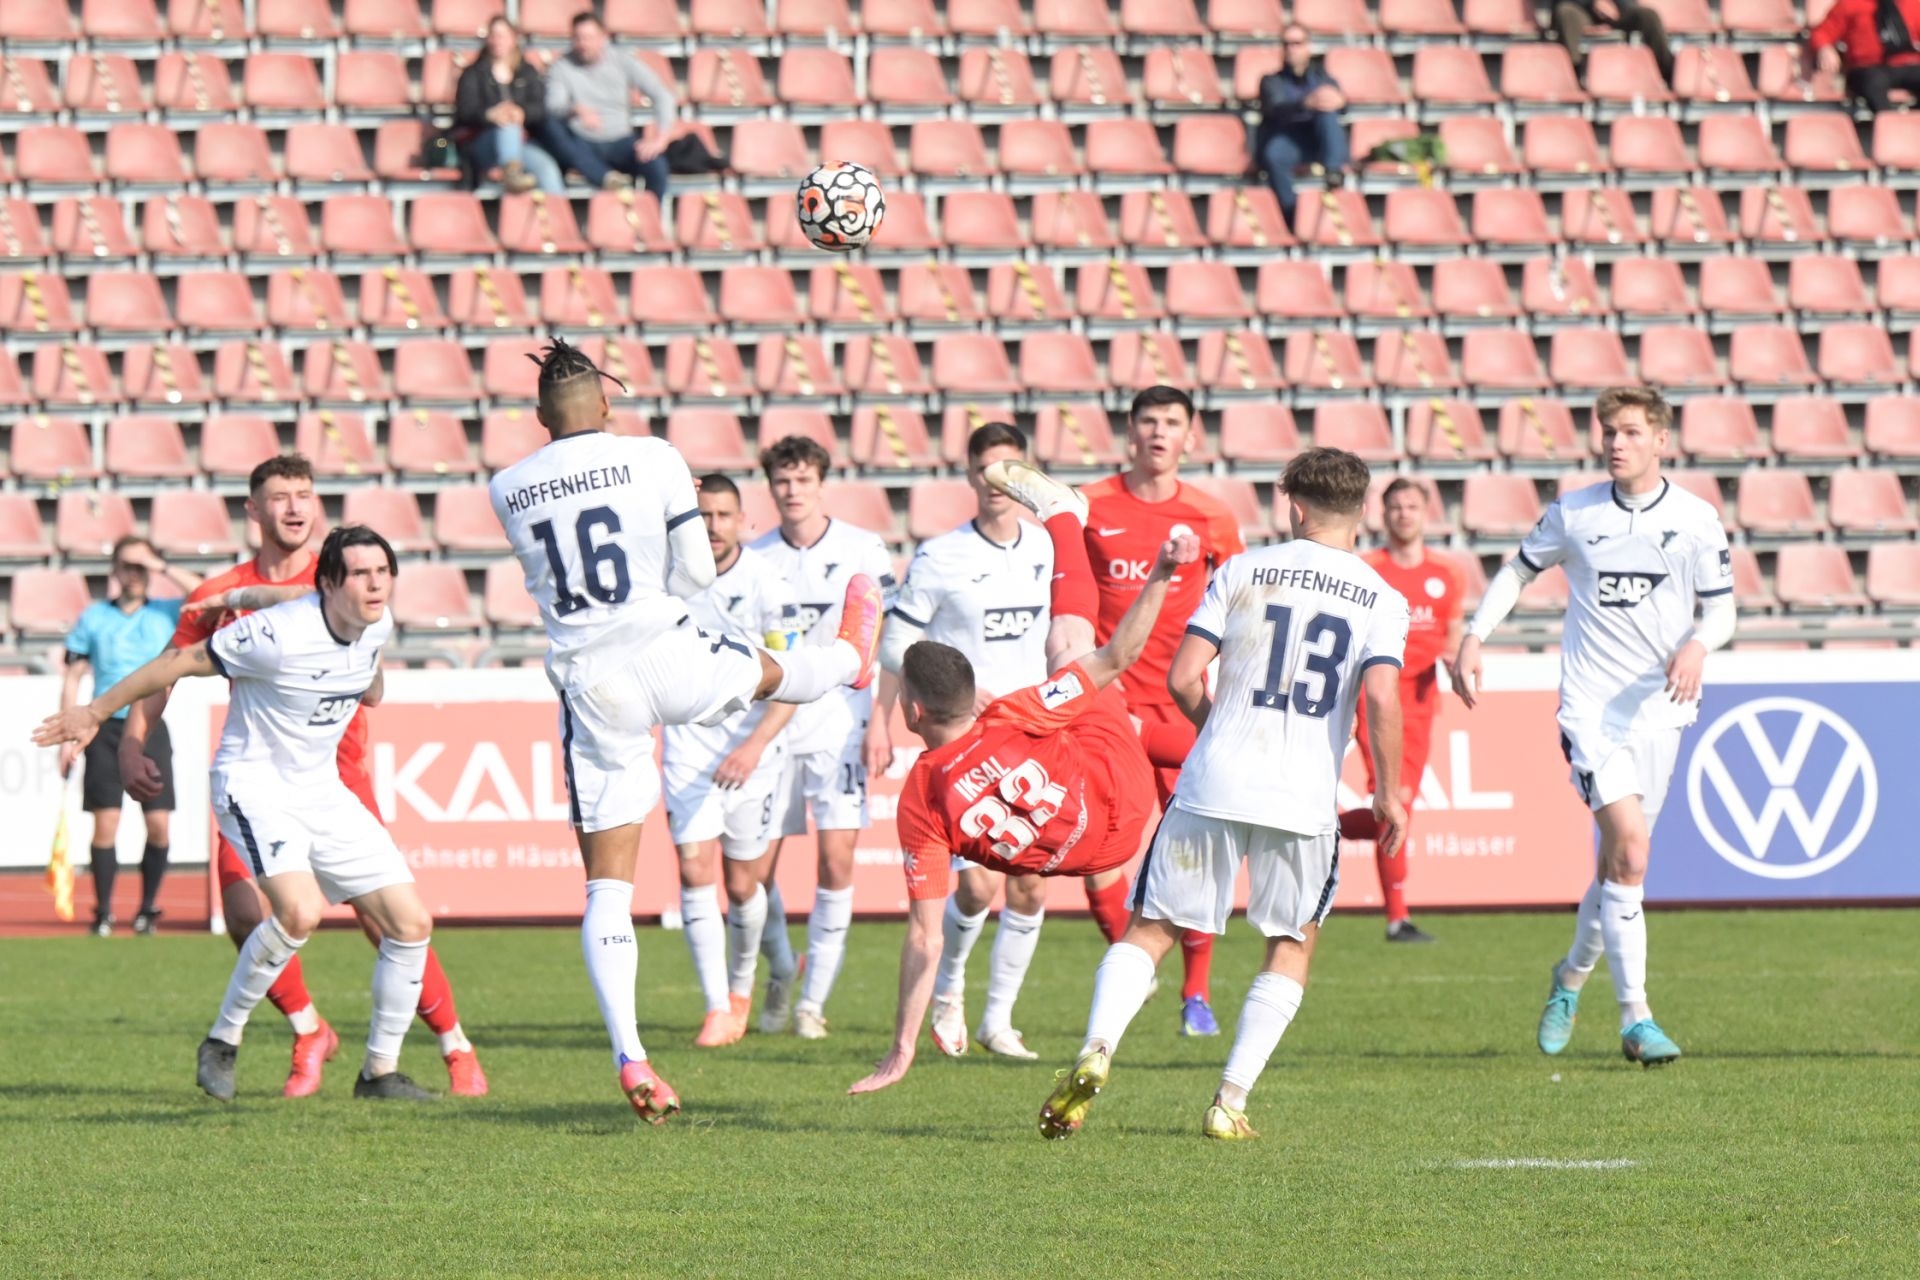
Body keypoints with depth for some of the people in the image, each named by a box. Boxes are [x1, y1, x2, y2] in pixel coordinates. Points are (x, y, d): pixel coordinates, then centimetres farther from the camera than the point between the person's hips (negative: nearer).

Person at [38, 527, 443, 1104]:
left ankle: (380, 1072, 14)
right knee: (301, 910, -31)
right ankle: (222, 1042, -11)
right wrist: (96, 711, -8)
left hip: (322, 791, 7)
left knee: (411, 924, 0)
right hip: (254, 782, -7)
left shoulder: (377, 625, -4)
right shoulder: (282, 635, -25)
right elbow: (183, 662, -14)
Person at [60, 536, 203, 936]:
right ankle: (103, 913, 3)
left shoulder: (166, 614, 7)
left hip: (151, 727, 0)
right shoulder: (93, 617, 7)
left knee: (159, 825, -6)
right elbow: (73, 677, 9)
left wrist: (163, 568, -8)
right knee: (105, 824, -5)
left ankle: (148, 908, 9)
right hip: (106, 729, 0)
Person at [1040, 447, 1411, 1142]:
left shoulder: (1242, 571, 5)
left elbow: (1182, 678, 2)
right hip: (1303, 800, 0)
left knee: (1150, 930, 8)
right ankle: (1230, 1102, 7)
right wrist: (1388, 797, 0)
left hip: (1211, 788, 0)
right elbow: (1382, 701, -12)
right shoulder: (1381, 601, 3)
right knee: (1292, 947, 18)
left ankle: (1096, 1050, -16)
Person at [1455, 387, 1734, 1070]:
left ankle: (1573, 976, 38)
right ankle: (1635, 1017, -19)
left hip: (1658, 707, 2)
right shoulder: (1573, 512, 2)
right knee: (1629, 846, -19)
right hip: (1590, 704, -2)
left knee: (1618, 862, 9)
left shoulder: (1697, 519, 1)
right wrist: (1472, 639, 5)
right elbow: (1518, 570, 16)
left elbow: (1721, 608, 6)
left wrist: (1698, 645, -15)